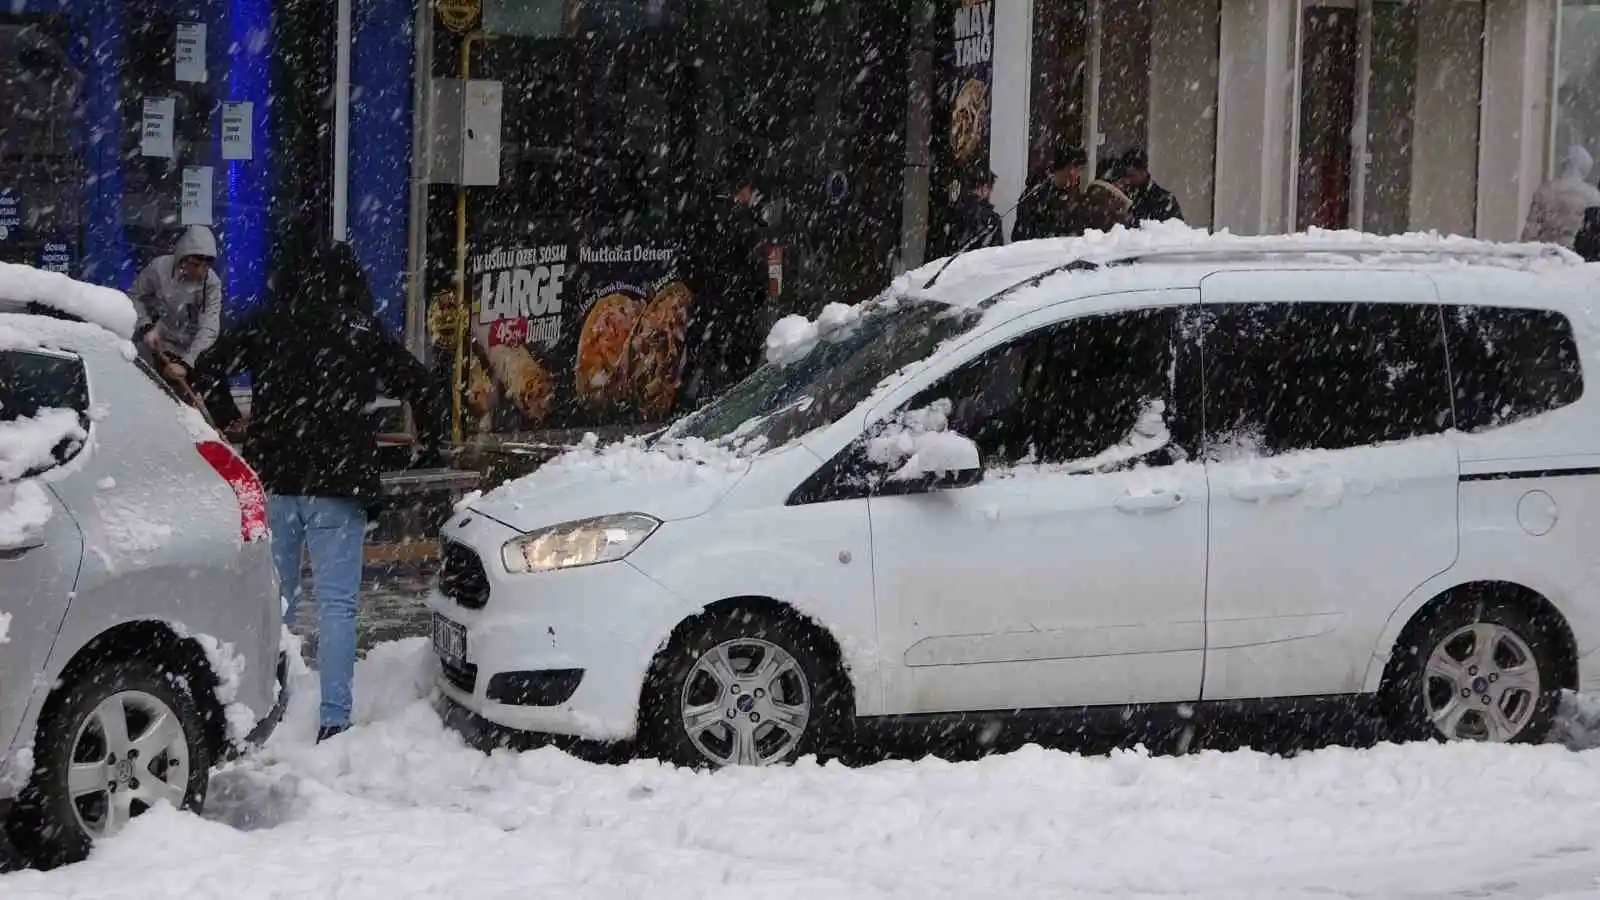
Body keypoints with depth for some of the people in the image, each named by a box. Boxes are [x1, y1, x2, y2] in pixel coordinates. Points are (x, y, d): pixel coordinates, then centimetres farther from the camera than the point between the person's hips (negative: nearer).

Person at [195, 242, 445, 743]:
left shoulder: (267, 325, 5)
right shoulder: (365, 335, -1)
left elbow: (208, 368, 6)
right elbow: (421, 389, -2)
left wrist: (227, 419, 20)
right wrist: (429, 445, 13)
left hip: (272, 479, 2)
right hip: (338, 485, -2)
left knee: (274, 598, 14)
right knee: (337, 603, -2)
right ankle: (334, 718, -9)